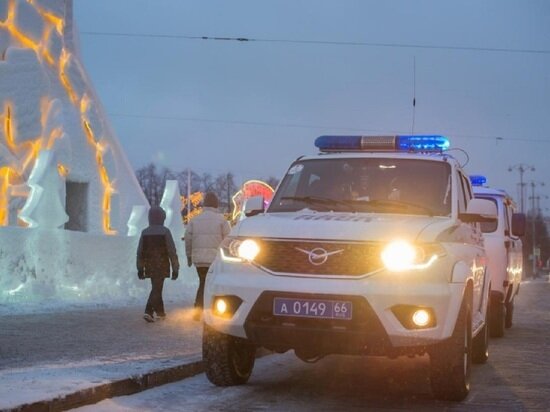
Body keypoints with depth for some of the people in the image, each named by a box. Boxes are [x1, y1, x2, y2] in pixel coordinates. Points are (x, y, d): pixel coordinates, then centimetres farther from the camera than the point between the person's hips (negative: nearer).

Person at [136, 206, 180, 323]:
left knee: (156, 288, 18)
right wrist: (175, 268, -4)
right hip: (161, 266, -5)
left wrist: (140, 268, 14)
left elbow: (140, 252, 6)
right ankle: (148, 312, -19)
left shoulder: (145, 232, 3)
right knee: (156, 290, -6)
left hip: (150, 266, 5)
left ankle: (160, 312, 26)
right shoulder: (165, 231, -9)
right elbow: (172, 251, -9)